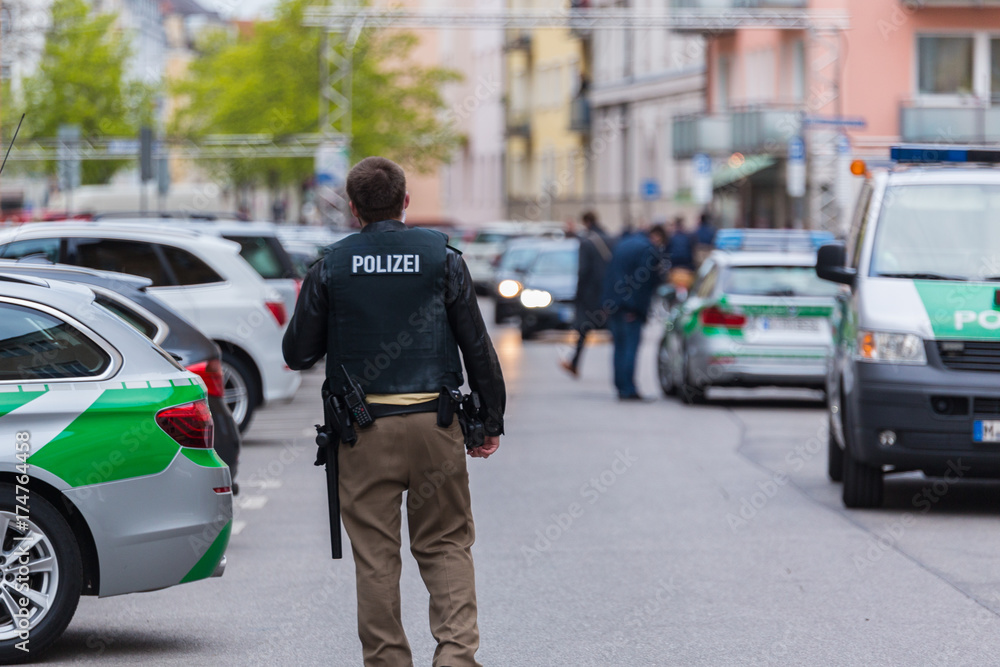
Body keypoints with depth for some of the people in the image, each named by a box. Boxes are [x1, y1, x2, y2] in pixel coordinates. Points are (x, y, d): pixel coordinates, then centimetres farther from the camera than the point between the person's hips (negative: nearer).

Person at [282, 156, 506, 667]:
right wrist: (491, 420, 10)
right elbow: (477, 346, 2)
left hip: (364, 429, 0)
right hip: (434, 422, 0)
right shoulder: (442, 258, 1)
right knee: (446, 544, 8)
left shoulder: (331, 266, 0)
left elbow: (297, 354, 3)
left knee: (375, 554, 6)